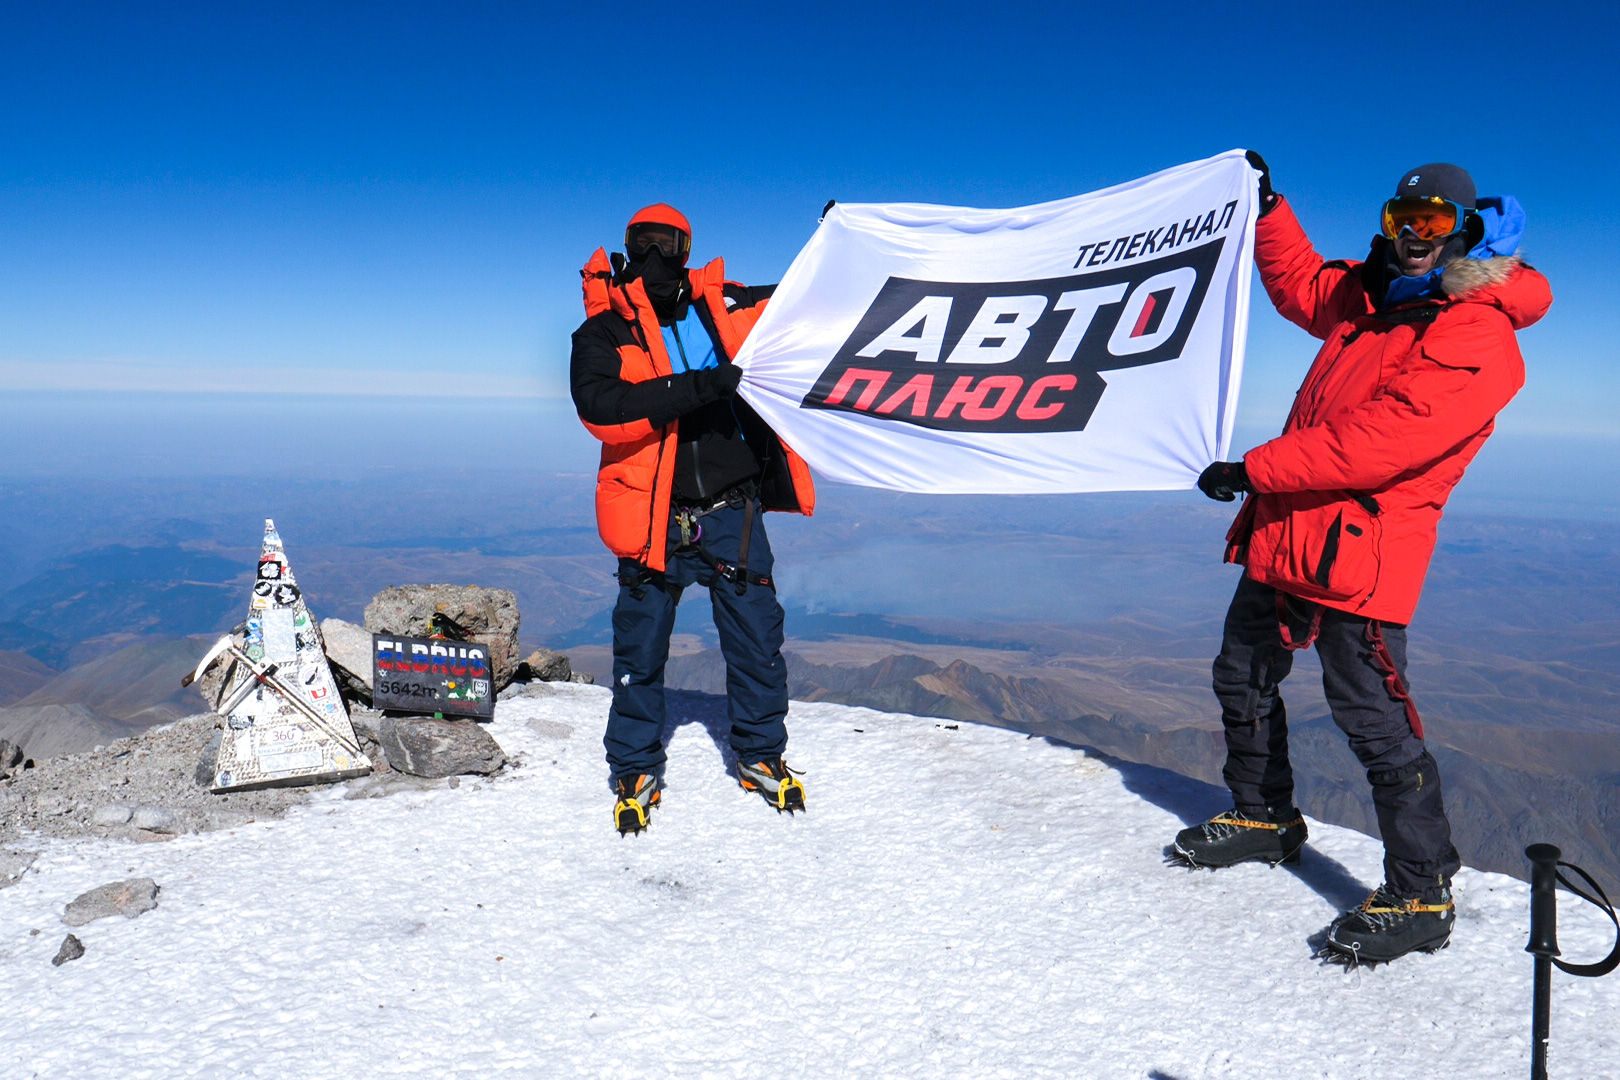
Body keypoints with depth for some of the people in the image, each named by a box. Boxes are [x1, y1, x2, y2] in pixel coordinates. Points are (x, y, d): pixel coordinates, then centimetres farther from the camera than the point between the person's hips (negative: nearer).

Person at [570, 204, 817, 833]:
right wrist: (690, 389, -26)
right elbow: (600, 409, -19)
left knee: (757, 638, 7)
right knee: (640, 649, 7)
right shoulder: (602, 332, 0)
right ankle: (636, 770, 26)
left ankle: (761, 755, 27)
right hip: (655, 517, -2)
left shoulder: (721, 306, 8)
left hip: (732, 512, 2)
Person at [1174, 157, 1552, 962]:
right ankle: (1263, 818, 38)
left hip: (1359, 549, -9)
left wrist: (1256, 468, -22)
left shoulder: (1478, 336, -13)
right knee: (1242, 678, 19)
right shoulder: (1375, 298, 14)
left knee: (1371, 716, -8)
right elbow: (1300, 286, 36)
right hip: (1286, 531, 9)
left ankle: (1421, 895, 6)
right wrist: (1268, 206, 30)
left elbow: (1384, 440, -24)